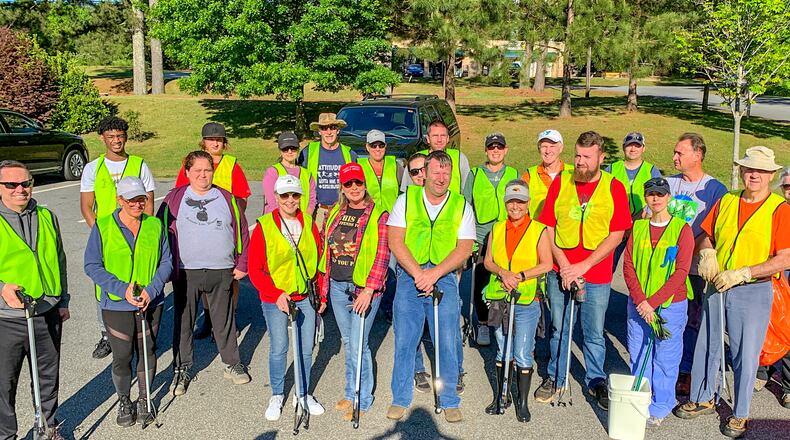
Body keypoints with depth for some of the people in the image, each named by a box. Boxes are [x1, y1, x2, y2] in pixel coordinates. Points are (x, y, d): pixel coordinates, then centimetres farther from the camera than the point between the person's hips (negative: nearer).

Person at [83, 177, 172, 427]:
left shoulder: (155, 225, 0)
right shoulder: (103, 227, -7)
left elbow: (166, 262, 2)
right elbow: (92, 265, -7)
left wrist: (151, 290, -13)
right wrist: (122, 289, -17)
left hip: (150, 303, 2)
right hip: (116, 305, -2)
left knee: (147, 352, 12)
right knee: (122, 356, 5)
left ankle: (144, 398, 33)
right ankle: (124, 401, 28)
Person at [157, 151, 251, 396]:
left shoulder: (226, 199, 7)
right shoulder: (174, 199, 3)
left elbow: (241, 231, 10)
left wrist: (242, 264, 6)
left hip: (222, 272, 1)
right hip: (185, 272, 0)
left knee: (224, 320, 10)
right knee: (183, 321, 7)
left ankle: (232, 364, 25)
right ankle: (182, 369, 21)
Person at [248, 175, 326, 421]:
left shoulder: (309, 223, 3)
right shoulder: (264, 227, -7)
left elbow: (320, 260, 9)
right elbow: (255, 269, -7)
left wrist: (321, 295, 7)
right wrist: (276, 294, -17)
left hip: (306, 297, 3)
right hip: (274, 299, -3)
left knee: (306, 348, 10)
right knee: (278, 349, 5)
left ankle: (303, 394, 28)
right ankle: (277, 396, 26)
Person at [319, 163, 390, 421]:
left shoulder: (378, 215, -8)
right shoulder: (335, 214, 9)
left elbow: (382, 256, -13)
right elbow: (326, 249, 14)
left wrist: (368, 290, -20)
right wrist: (324, 286, 12)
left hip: (364, 287, -6)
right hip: (338, 286, 6)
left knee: (358, 344, -3)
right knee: (348, 341, 16)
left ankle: (361, 400, 14)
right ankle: (351, 394, 30)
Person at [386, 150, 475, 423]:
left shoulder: (461, 206, 5)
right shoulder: (406, 200, 4)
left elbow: (464, 248, -2)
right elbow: (395, 241, -3)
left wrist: (434, 274, -14)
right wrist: (418, 273, -13)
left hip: (445, 278, 0)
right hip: (409, 276, 0)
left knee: (447, 342, 1)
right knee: (404, 341, 4)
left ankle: (449, 401, 18)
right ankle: (400, 399, 19)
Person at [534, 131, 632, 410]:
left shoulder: (614, 188, -3)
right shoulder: (560, 183, 1)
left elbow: (616, 235, -6)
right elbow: (548, 228, 1)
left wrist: (584, 265, -14)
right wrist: (564, 265, -10)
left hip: (597, 275, -1)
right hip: (560, 273, 1)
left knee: (594, 333, 11)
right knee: (559, 329, 13)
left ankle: (596, 382, 30)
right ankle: (555, 378, 31)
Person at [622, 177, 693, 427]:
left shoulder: (682, 229, -6)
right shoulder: (638, 227, 5)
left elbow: (680, 273, -12)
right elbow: (628, 266, 0)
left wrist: (653, 302, -16)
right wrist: (640, 301, -13)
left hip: (670, 305, -3)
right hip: (637, 304, 3)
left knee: (665, 360, 6)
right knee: (638, 357, 11)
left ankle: (659, 409, 22)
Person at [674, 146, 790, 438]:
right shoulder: (726, 202, 6)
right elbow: (707, 236, 16)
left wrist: (742, 273, -21)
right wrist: (707, 252, -7)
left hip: (753, 292, -4)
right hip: (717, 287, 5)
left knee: (745, 355, 5)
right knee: (706, 346, 14)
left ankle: (740, 415, 23)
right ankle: (702, 399, 34)